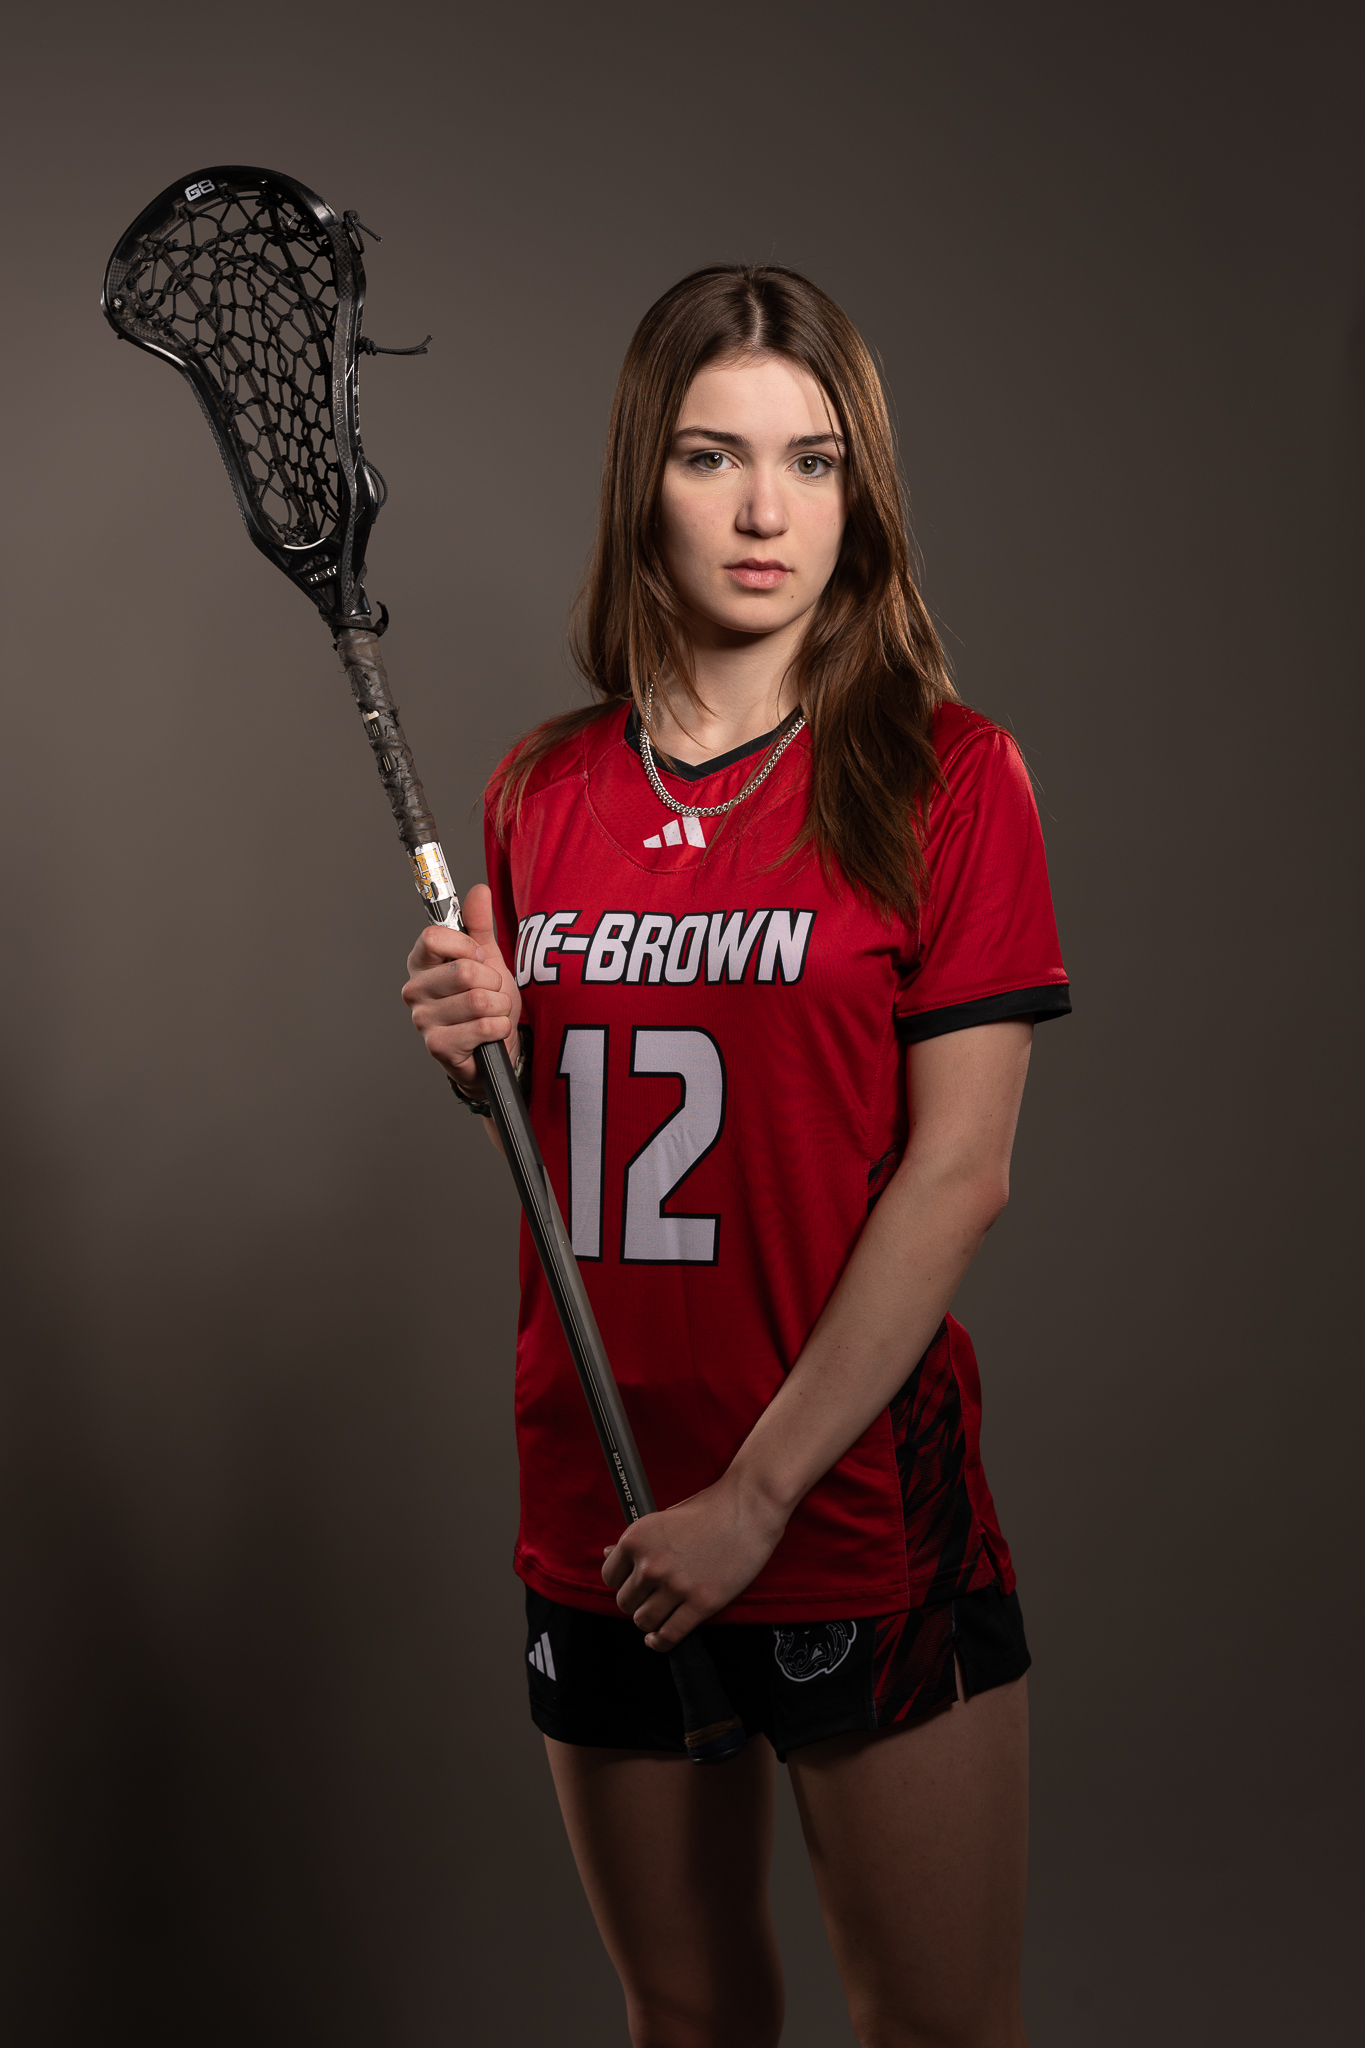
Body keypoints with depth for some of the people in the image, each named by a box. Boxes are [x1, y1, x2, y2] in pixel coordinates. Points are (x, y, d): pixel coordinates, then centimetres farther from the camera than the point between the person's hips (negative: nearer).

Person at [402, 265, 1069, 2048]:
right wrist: (477, 1049, -5)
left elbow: (958, 1172, -13)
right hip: (596, 1530, 4)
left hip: (863, 1509, -4)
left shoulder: (946, 774, -7)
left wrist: (757, 1494, -16)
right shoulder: (543, 793, 6)